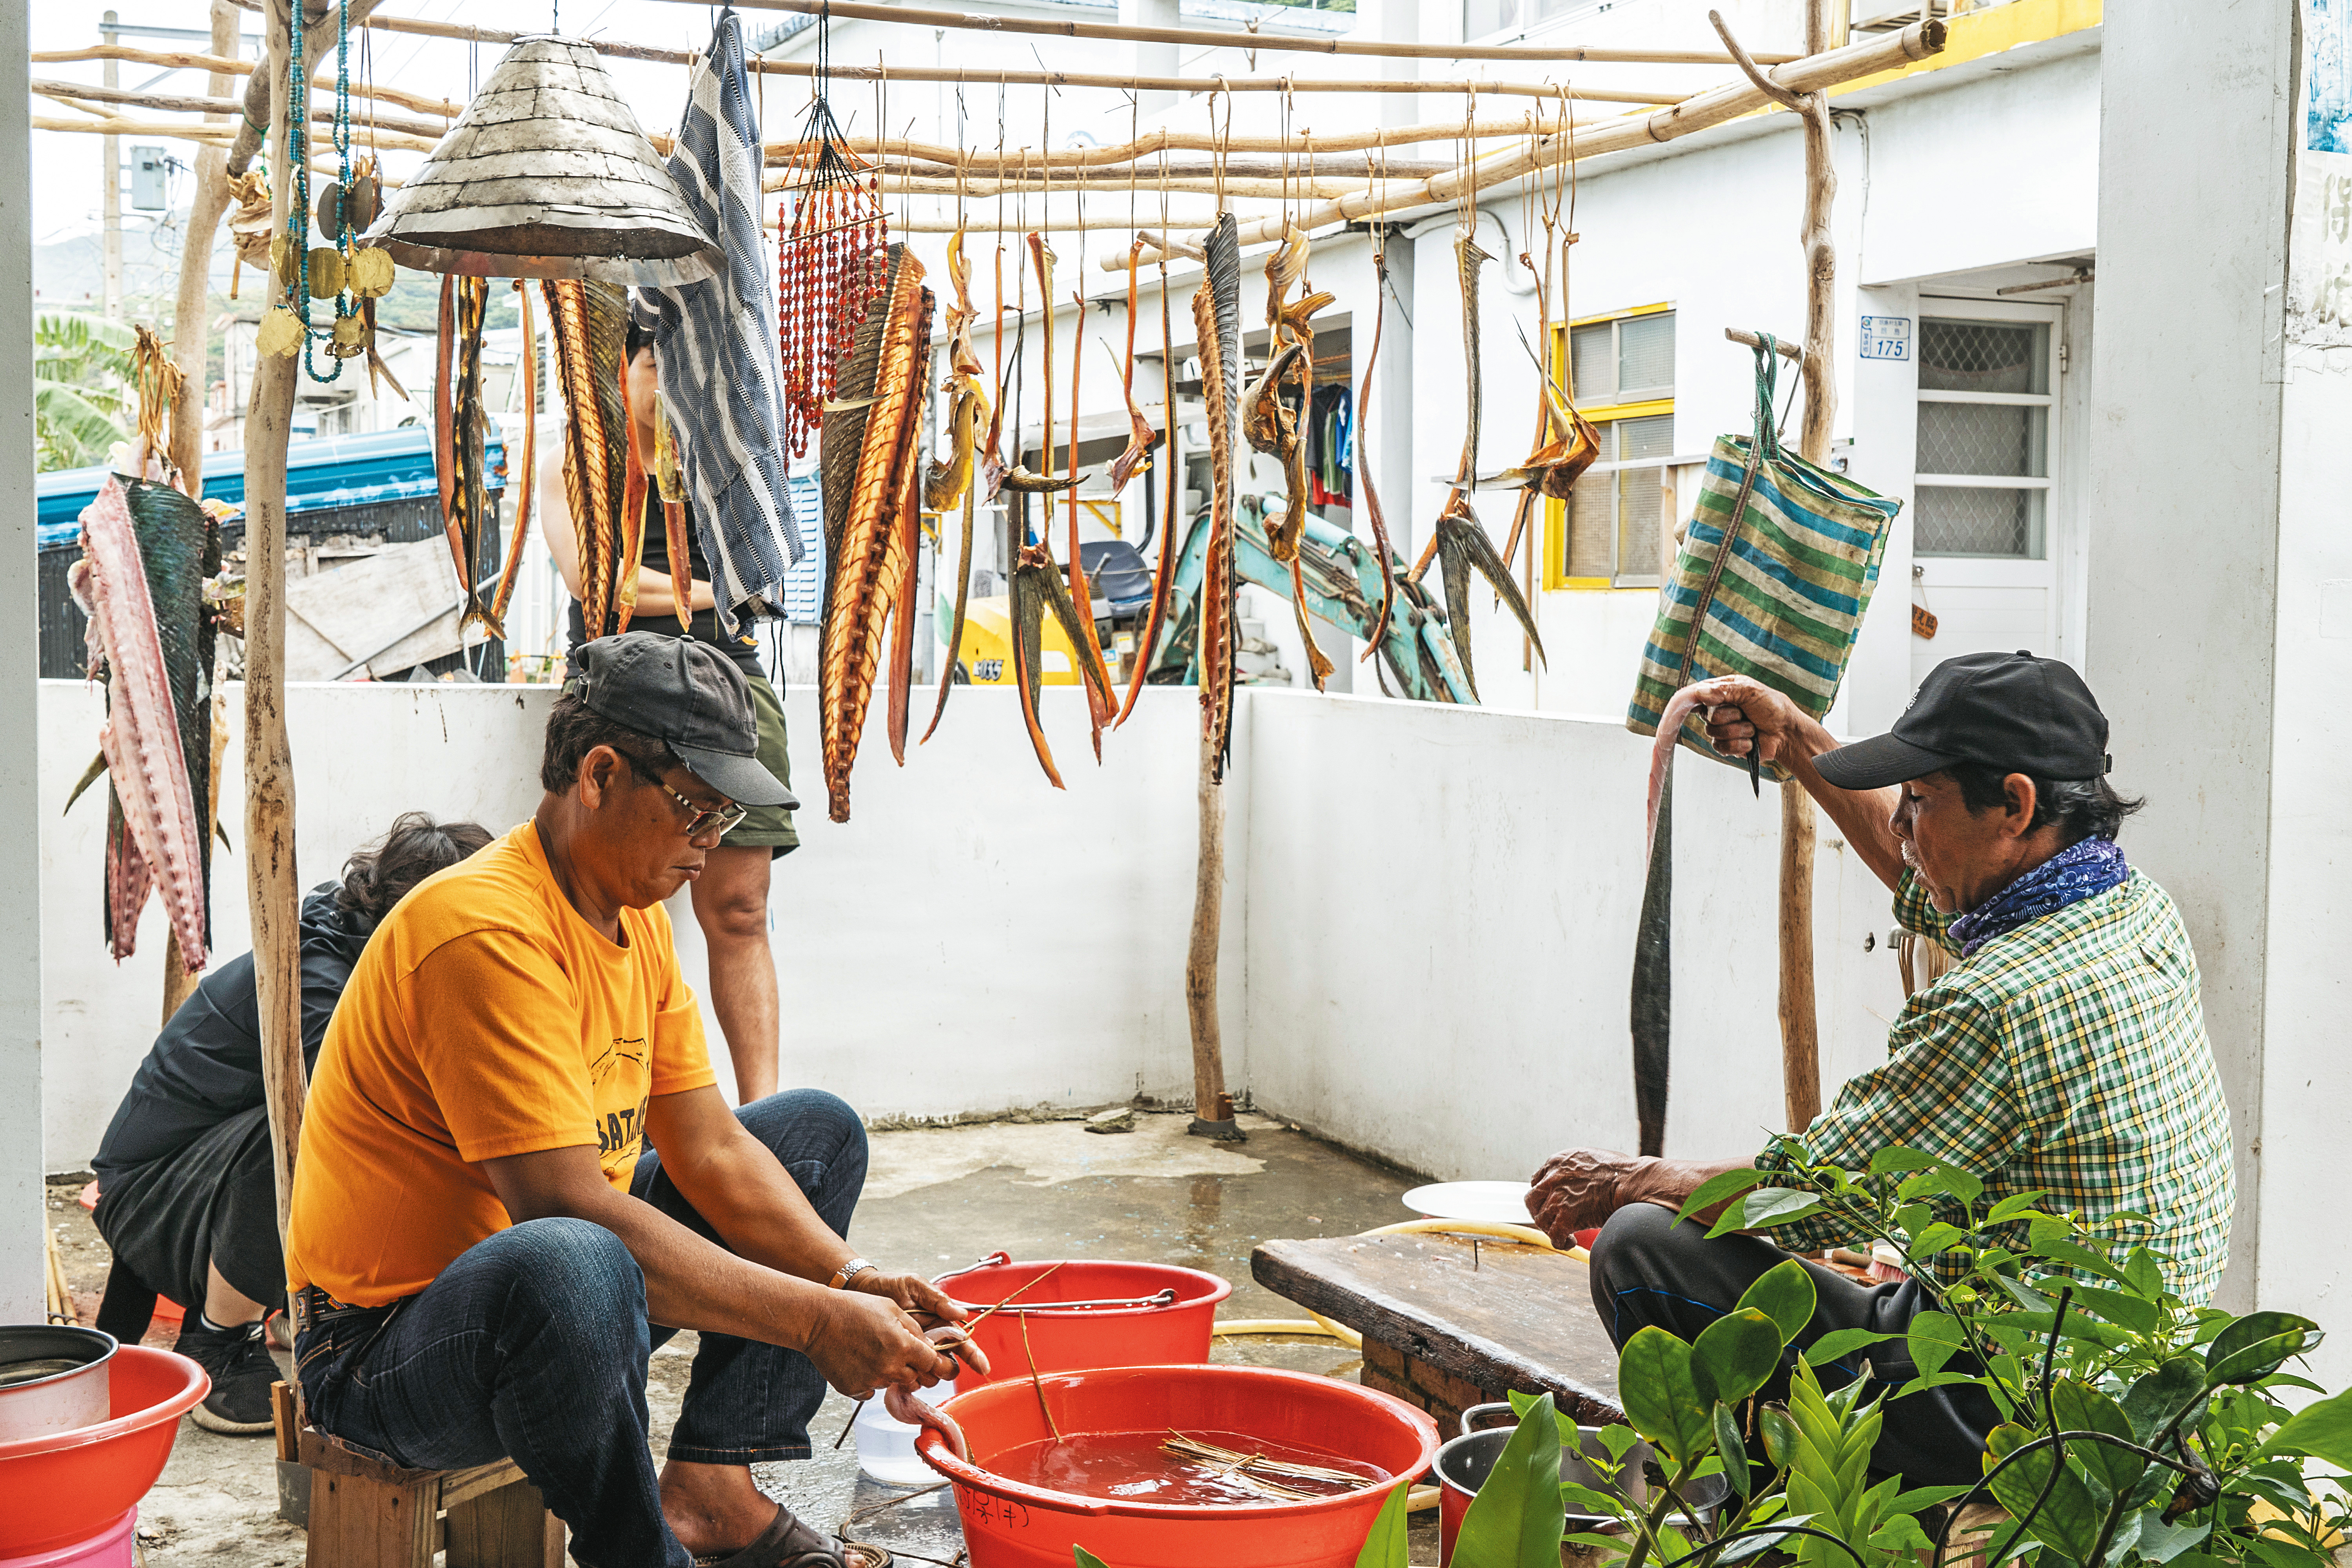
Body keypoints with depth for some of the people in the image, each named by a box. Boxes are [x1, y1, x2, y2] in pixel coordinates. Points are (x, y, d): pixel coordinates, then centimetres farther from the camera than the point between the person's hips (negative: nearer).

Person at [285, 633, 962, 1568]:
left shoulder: (635, 915, 5)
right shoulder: (486, 930, -25)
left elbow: (710, 1148, 3)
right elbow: (572, 1210, -32)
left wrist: (851, 1279, -12)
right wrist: (813, 1318, -29)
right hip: (388, 1342, -10)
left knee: (818, 1131, 12)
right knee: (568, 1268, -43)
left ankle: (709, 1488, -1)